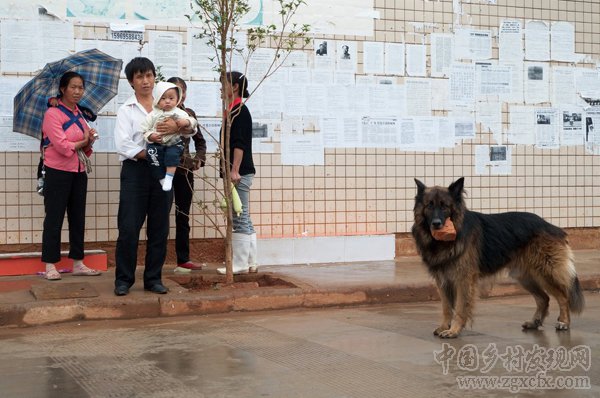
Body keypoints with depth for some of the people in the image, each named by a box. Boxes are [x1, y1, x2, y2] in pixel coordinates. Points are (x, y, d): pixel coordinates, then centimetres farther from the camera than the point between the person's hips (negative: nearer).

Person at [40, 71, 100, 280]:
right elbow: (62, 146, -18)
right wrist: (83, 142, -4)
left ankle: (78, 263, 17)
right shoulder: (52, 113, -10)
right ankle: (50, 265, 3)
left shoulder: (80, 114, 12)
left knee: (77, 217, 10)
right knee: (54, 218, -2)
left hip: (79, 172, 7)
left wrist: (89, 141, -9)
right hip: (58, 172, -7)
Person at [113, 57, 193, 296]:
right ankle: (123, 279, 8)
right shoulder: (126, 110, 4)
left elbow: (191, 128, 0)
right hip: (135, 170, -3)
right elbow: (123, 145, -8)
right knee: (129, 228, -3)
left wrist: (176, 127, -21)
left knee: (159, 229, 6)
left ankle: (153, 279, 16)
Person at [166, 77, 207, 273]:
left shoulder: (189, 114, 9)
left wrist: (199, 159, 6)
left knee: (183, 216, 10)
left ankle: (183, 260, 17)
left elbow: (200, 141, 19)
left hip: (184, 170, 5)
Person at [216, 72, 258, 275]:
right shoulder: (235, 110, 18)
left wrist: (235, 170, -23)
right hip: (240, 172, 10)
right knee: (244, 219, 11)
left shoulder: (239, 111, -11)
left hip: (240, 172, -10)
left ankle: (240, 264, -3)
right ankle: (250, 262, 15)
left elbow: (239, 143, -19)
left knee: (239, 218, -6)